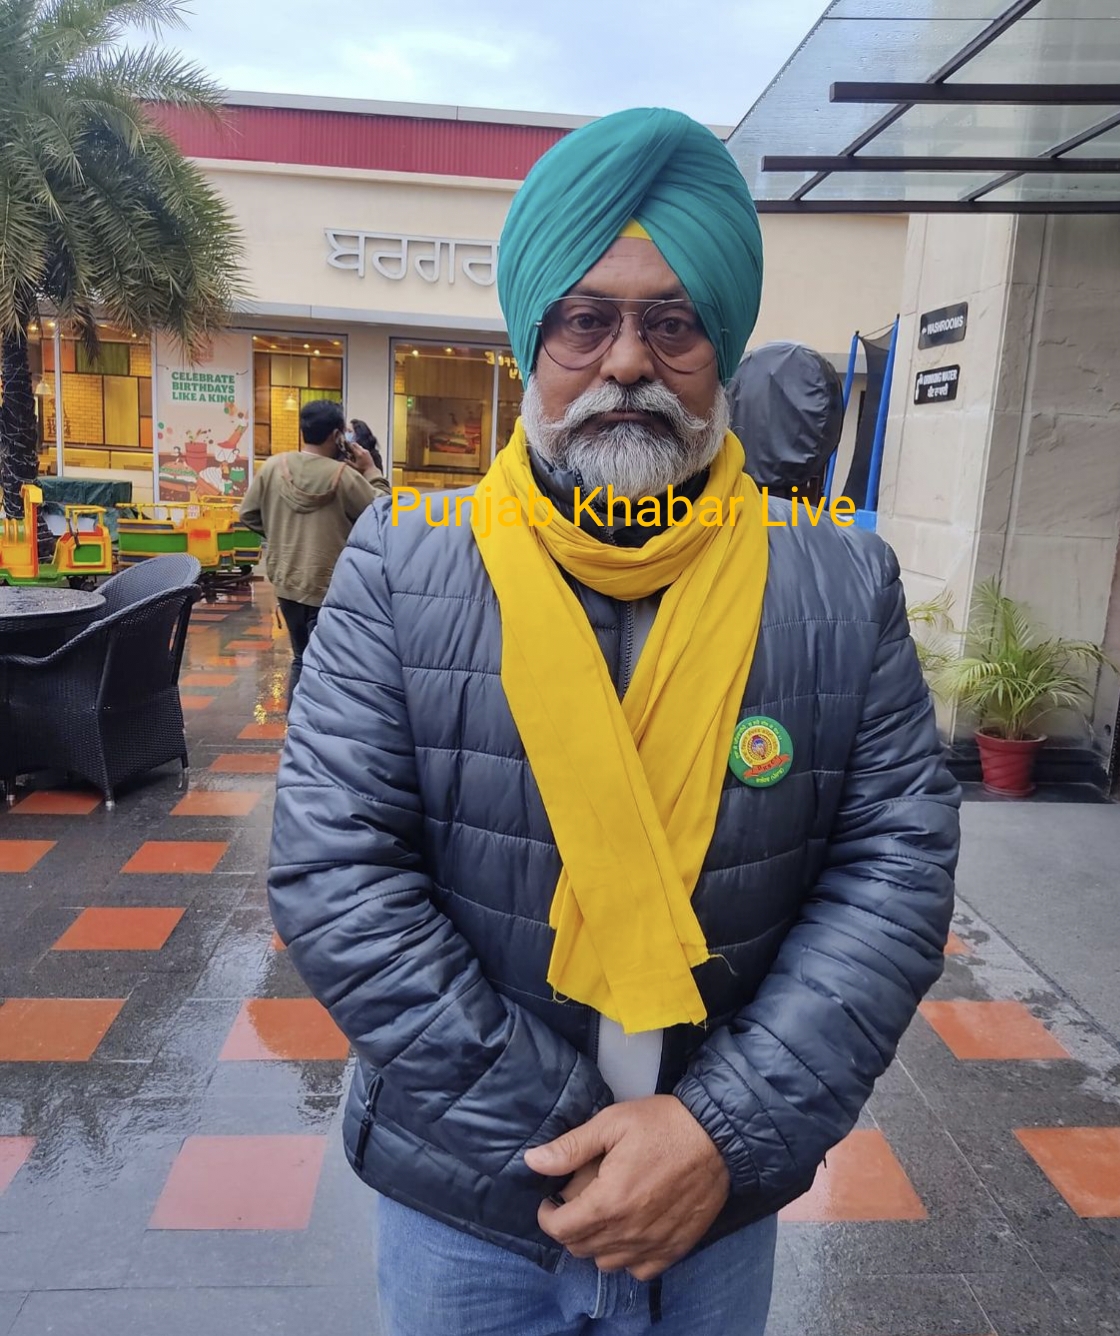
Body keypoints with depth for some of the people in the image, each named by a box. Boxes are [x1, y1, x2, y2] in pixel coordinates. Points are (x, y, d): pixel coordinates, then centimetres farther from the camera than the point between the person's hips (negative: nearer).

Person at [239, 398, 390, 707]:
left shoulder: (273, 467, -1)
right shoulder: (345, 475, -16)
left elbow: (248, 514, 7)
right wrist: (372, 471, 2)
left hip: (286, 582, 6)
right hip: (329, 587, -6)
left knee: (301, 658, 22)